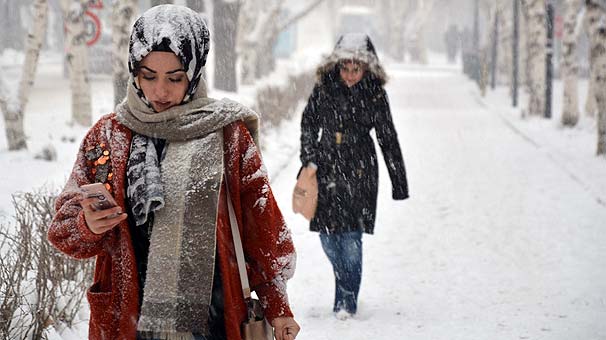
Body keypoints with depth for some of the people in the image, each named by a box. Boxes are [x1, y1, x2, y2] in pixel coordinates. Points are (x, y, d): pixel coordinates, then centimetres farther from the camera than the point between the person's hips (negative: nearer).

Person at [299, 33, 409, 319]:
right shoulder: (324, 87, -1)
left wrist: (399, 184, 3)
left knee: (351, 237, -9)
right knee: (327, 235, 5)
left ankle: (346, 301, 3)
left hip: (359, 173, -2)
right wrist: (309, 159, 1)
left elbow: (388, 140, 2)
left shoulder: (374, 94, -4)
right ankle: (347, 282, 33)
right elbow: (308, 124, 12)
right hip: (326, 169, 3)